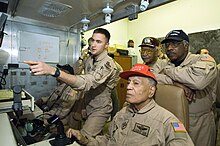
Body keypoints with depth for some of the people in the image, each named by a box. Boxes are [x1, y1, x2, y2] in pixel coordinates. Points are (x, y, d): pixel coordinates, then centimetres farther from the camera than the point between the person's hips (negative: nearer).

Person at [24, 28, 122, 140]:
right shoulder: (89, 59, 1)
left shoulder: (108, 63, -26)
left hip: (99, 109, -6)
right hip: (85, 103, 7)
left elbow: (87, 83, -42)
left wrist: (53, 71, -51)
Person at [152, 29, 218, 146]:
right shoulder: (165, 64, 3)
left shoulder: (204, 60, -10)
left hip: (199, 122, -3)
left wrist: (168, 70, -18)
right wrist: (175, 82, -27)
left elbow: (198, 80, -33)